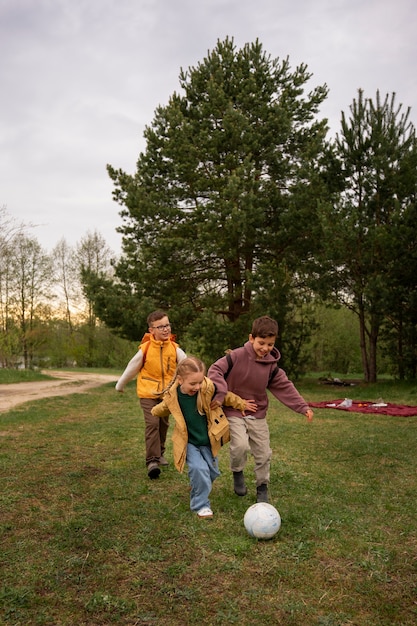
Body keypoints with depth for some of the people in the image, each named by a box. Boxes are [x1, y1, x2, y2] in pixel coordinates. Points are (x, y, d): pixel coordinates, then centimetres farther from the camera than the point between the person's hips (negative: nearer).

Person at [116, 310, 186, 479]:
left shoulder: (175, 348, -9)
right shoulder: (145, 348, -17)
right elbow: (132, 368, -4)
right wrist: (120, 385, 10)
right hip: (148, 393, -4)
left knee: (163, 424, 17)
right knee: (152, 424, -16)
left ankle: (159, 453, 37)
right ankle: (152, 461, -13)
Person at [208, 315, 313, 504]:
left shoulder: (271, 365, -4)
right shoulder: (237, 356, -16)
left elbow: (285, 387, -1)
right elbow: (215, 369, -19)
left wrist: (303, 407, -10)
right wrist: (220, 393, -32)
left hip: (258, 415, 4)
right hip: (234, 412, -4)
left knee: (263, 453, 7)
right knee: (240, 445, -23)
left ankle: (262, 487, 29)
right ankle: (237, 473, 9)